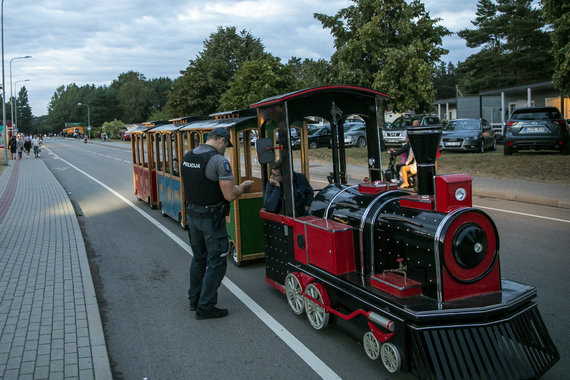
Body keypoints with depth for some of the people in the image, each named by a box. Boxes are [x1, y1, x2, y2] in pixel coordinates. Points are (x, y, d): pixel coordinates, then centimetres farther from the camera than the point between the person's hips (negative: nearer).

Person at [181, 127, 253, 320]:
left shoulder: (187, 157, 6)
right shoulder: (219, 161, -18)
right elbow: (230, 195, -21)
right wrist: (243, 186, 0)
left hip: (192, 215, 8)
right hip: (211, 218, -8)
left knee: (198, 258, 22)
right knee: (217, 263, 4)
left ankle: (194, 299, 34)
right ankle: (205, 307, 9)